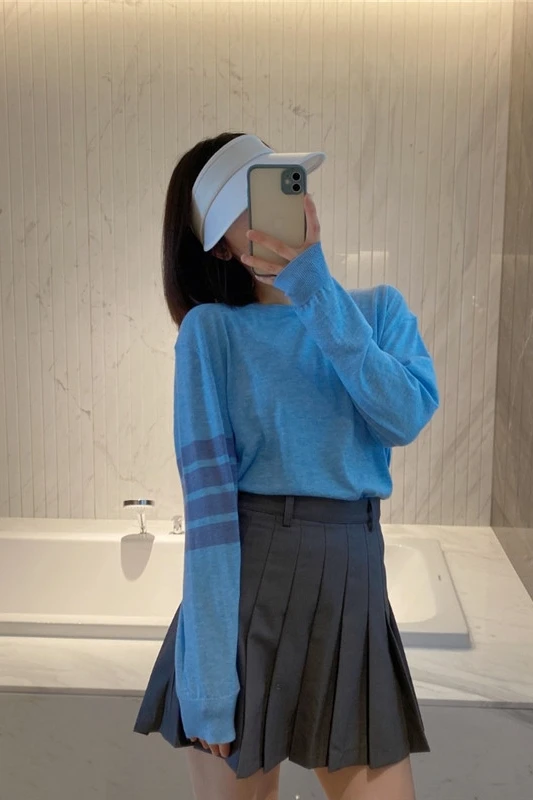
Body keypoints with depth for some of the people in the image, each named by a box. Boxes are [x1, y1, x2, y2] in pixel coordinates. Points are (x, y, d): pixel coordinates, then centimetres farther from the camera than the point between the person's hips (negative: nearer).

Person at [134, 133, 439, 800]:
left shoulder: (381, 309, 9)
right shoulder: (212, 328, -3)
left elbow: (406, 417, -10)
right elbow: (207, 491, -11)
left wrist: (315, 290, -13)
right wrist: (208, 673, -17)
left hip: (356, 593, 3)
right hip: (247, 588, -2)